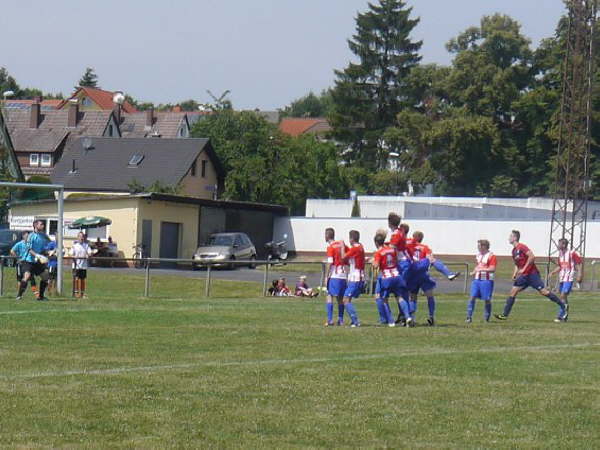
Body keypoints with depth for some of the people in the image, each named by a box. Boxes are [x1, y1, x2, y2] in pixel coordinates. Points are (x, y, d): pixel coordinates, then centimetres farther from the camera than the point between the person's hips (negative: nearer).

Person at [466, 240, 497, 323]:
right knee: (472, 297, -5)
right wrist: (474, 272, 12)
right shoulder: (478, 255, 16)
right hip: (476, 279, 6)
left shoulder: (491, 256, -9)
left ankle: (487, 318, 16)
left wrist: (481, 269, -23)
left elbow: (492, 269, -17)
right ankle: (469, 317, -4)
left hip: (486, 281, -6)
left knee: (487, 300, 0)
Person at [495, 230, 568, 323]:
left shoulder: (521, 247, -12)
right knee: (513, 292, 2)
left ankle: (563, 305, -2)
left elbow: (532, 257, -21)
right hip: (523, 276, 9)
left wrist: (523, 269, -20)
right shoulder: (514, 251, 15)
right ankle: (505, 314, 1)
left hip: (532, 273, -9)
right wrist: (515, 273, 9)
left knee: (543, 291, -10)